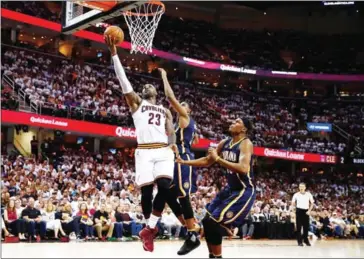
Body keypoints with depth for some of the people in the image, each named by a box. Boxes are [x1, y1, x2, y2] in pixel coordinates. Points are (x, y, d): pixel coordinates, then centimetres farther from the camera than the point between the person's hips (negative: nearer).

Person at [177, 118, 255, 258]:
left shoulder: (246, 144, -18)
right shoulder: (224, 143, 7)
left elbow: (243, 169, -34)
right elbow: (207, 161, 19)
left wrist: (218, 159, -30)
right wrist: (184, 162, 12)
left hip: (244, 191, -9)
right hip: (230, 189, 9)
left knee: (214, 222, -17)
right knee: (207, 221, 10)